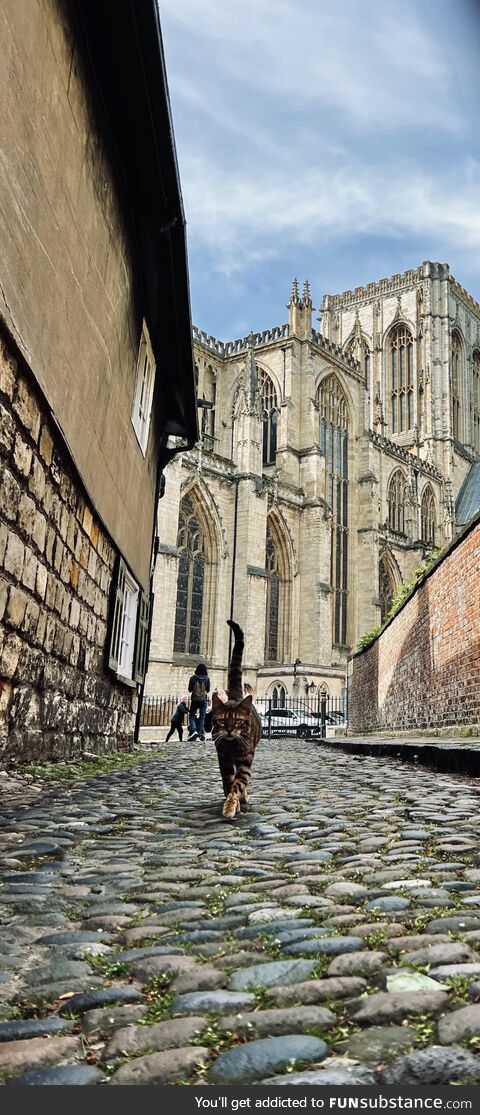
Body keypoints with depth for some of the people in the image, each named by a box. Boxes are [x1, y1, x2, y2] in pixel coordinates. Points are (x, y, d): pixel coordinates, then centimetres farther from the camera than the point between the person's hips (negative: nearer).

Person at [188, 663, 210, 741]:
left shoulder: (193, 678, -7)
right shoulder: (207, 678, -6)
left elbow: (189, 689, 0)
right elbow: (208, 690, 3)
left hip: (194, 700, 0)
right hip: (203, 700, 0)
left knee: (192, 716, 8)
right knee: (202, 717, 9)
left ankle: (193, 730, -14)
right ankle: (200, 733, 4)